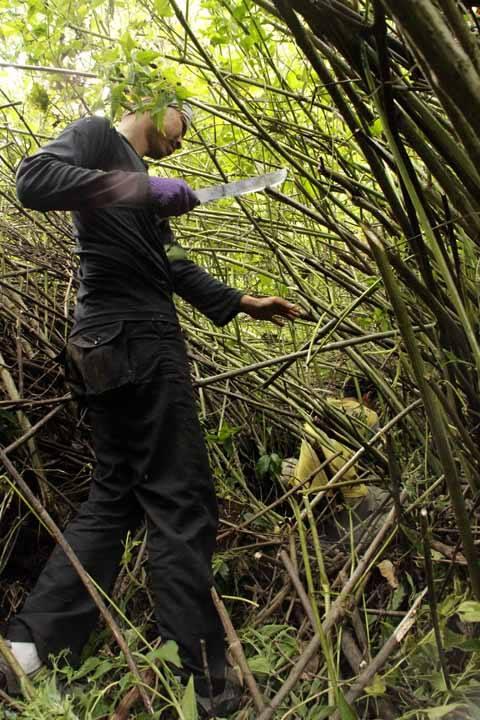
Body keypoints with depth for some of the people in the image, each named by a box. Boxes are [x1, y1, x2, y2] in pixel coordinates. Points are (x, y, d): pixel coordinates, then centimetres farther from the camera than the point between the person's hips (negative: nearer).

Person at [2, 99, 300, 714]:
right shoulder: (99, 136, 3)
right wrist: (143, 189, -17)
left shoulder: (140, 179, 29)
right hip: (130, 340, -10)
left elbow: (174, 267, 26)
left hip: (140, 344, 10)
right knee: (182, 502, -8)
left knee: (115, 498, 9)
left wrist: (242, 304, 22)